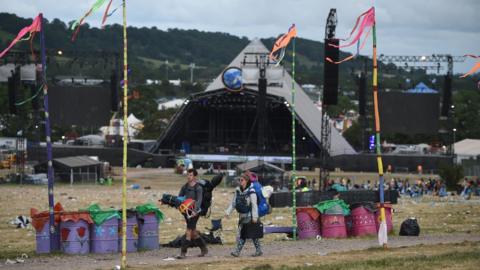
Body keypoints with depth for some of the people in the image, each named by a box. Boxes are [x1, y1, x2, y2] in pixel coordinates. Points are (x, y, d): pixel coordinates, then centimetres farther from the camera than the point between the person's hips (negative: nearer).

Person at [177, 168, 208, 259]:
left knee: (189, 232, -11)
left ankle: (183, 252, -11)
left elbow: (199, 200, -19)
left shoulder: (198, 188, -8)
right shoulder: (185, 187, 11)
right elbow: (179, 197, 9)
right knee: (193, 232, 13)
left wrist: (195, 210, -34)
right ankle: (204, 249, 28)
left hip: (194, 212, -7)